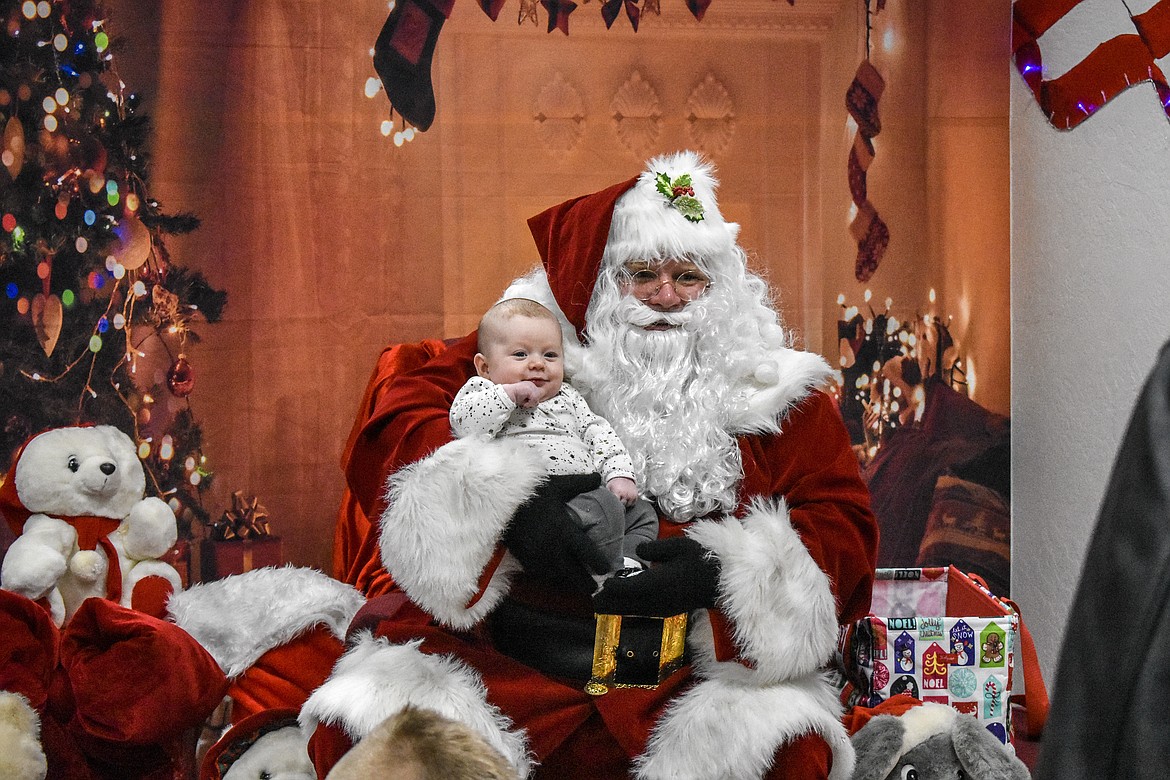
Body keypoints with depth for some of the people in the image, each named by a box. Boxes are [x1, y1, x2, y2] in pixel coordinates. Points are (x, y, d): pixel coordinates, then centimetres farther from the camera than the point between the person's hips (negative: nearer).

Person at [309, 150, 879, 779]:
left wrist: (722, 570, -15)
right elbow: (396, 425, -4)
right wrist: (504, 497, -21)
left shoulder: (764, 386, 10)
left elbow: (843, 523, 3)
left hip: (686, 674, 0)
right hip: (513, 663, 0)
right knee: (356, 726, -21)